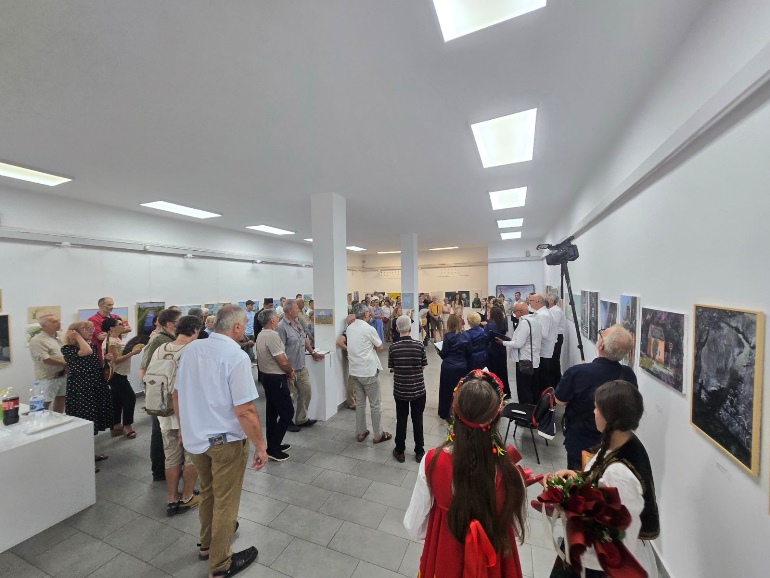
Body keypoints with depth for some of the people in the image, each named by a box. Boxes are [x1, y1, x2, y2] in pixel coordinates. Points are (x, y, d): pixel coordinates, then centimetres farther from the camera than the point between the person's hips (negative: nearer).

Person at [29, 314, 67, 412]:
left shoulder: (58, 338, 10)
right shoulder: (37, 340, -14)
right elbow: (46, 360, -21)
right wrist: (66, 363, -12)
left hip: (62, 375, 7)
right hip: (48, 377, -7)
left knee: (61, 399, 16)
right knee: (45, 403, -1)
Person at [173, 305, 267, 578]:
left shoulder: (190, 349, -2)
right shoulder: (236, 356, -24)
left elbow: (177, 394, 8)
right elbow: (244, 410, -26)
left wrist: (184, 426, 23)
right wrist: (260, 445, -14)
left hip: (195, 436, 7)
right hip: (225, 439, -7)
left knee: (207, 492, 28)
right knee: (225, 501, 14)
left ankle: (207, 543, 49)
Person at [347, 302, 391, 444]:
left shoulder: (350, 328, 4)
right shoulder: (369, 329, -16)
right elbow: (380, 347, -6)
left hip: (354, 370, 7)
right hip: (368, 371, -7)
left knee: (360, 402, 18)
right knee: (375, 404, 7)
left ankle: (360, 432, 27)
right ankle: (378, 435, 18)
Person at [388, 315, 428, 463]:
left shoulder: (393, 347, -13)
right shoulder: (419, 345, -13)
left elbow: (392, 369, -2)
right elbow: (423, 368, -3)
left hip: (400, 390, 0)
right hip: (418, 389, 0)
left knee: (401, 420, 15)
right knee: (417, 420, 15)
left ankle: (400, 451, 28)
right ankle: (419, 452, 28)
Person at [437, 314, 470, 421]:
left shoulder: (447, 336, -13)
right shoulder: (465, 335, -3)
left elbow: (444, 353, -11)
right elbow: (469, 352, 0)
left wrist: (440, 352, 10)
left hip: (449, 367, -3)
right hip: (462, 366, 3)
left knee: (448, 390, 11)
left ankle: (448, 414, 21)